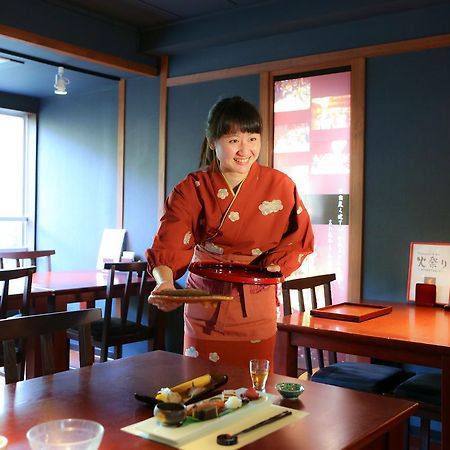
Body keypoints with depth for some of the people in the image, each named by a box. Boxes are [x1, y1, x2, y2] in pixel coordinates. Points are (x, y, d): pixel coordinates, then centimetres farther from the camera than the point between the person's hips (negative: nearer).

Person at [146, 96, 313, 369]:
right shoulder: (191, 190, -9)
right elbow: (168, 246, -19)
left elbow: (299, 241, 2)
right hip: (205, 306, 0)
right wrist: (166, 283, -39)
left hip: (256, 308, 0)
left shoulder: (280, 186, -7)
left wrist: (274, 269, -17)